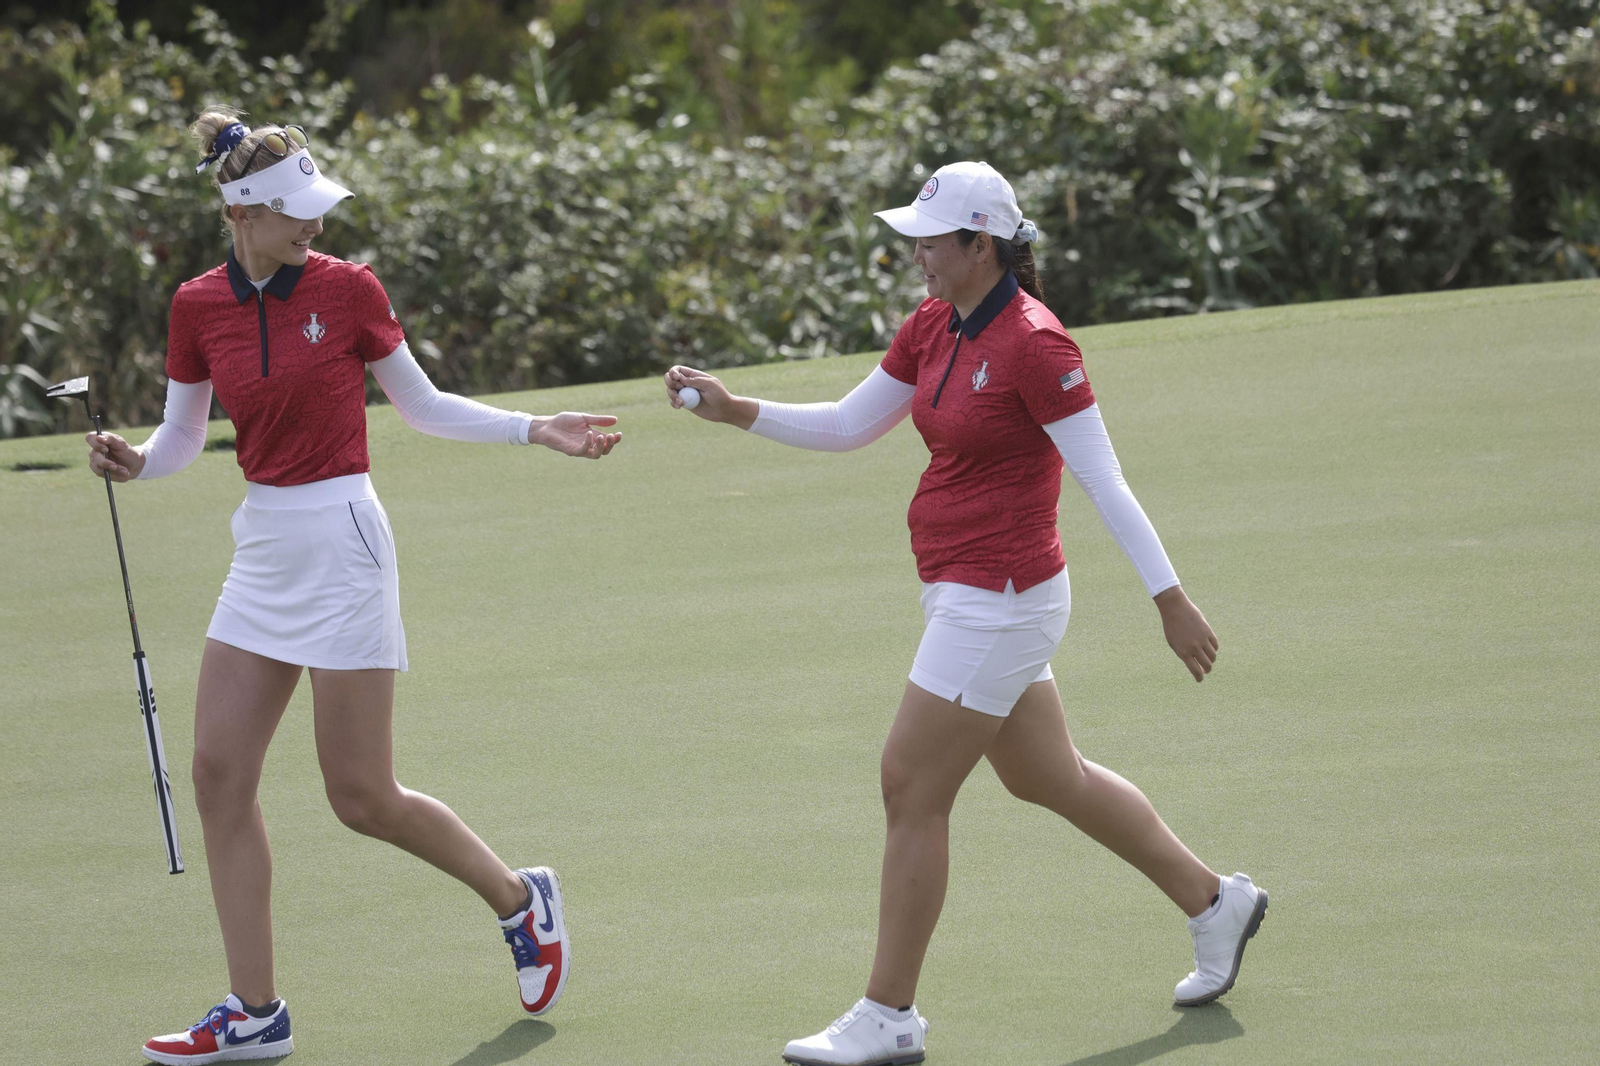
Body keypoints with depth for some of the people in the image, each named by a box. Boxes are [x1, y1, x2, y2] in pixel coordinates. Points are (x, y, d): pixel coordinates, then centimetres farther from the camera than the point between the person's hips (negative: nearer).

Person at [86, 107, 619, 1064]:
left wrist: (537, 430, -4)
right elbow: (184, 435, 11)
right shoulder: (199, 307, 2)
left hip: (340, 541, -5)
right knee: (221, 772, -1)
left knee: (363, 797, -4)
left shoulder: (346, 289, -8)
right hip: (263, 545, 5)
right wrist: (136, 460, -10)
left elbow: (422, 406, 4)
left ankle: (521, 901, 20)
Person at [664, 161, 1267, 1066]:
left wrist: (1170, 599, -18)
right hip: (969, 594, 9)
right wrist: (734, 410, 5)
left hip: (998, 600, -9)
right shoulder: (934, 327, 6)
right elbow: (847, 427, 16)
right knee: (1049, 778, 20)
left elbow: (1105, 480, -19)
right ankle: (1215, 903, 36)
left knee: (911, 789, -5)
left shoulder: (1033, 344, -20)